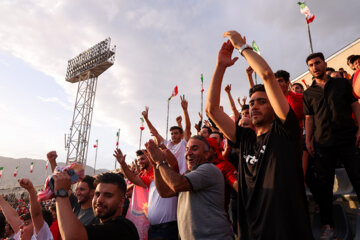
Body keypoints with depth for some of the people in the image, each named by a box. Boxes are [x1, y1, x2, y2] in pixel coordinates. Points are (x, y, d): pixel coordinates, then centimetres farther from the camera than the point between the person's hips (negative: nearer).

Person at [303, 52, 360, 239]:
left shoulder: (342, 83, 10)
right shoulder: (308, 93, 11)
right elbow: (309, 118, 9)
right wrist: (308, 139, 0)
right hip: (323, 144, 1)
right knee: (324, 184, 2)